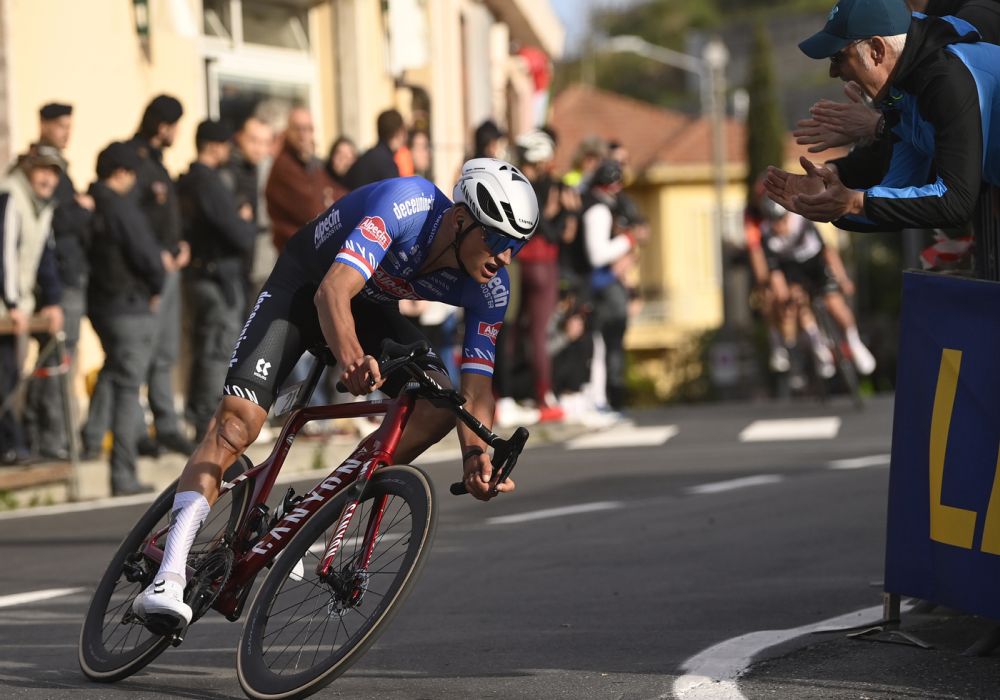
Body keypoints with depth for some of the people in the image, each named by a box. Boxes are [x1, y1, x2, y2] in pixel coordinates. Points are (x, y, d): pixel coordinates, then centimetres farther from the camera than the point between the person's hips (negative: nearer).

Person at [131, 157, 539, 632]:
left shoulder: (490, 287, -20)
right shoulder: (406, 206, -36)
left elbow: (476, 385, -20)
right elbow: (333, 292, -46)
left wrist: (476, 455, -41)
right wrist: (350, 358, -66)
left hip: (372, 306, 5)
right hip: (306, 284, -5)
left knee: (440, 403, -19)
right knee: (238, 419, -21)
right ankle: (168, 579, -27)